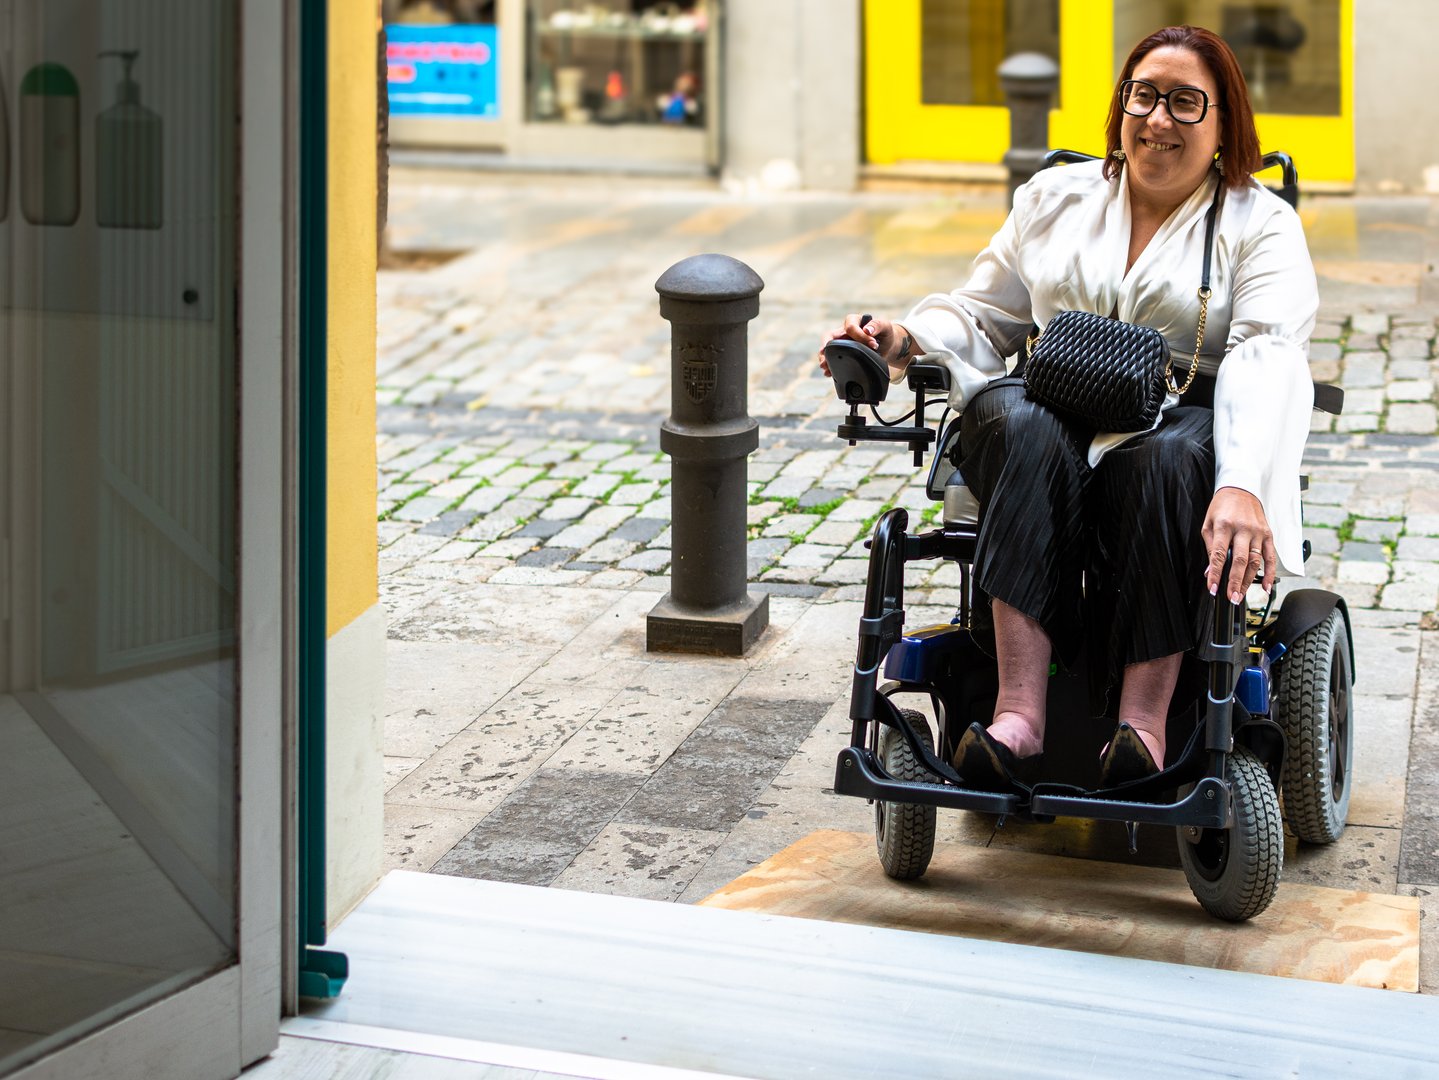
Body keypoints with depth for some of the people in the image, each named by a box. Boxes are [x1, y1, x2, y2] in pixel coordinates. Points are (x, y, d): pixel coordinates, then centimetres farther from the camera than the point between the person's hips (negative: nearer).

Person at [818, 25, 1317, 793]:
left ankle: (1142, 721, -41)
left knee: (1167, 460, -38)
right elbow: (984, 315, 21)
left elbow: (1267, 356, -10)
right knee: (1024, 428, -35)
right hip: (1055, 409, 2)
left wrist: (1242, 486, -29)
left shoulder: (1262, 224, 8)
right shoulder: (1056, 198, 20)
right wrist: (906, 341, -5)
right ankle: (1018, 711, -45)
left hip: (1186, 421, -2)